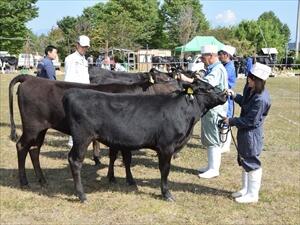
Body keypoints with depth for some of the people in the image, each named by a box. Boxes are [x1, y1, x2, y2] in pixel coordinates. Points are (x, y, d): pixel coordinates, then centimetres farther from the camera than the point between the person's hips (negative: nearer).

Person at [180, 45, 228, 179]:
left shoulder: (218, 69, -17)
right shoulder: (212, 69, 15)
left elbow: (205, 83, -33)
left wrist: (186, 79, -34)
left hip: (214, 109, -10)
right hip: (208, 107, 10)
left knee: (213, 140, -4)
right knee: (208, 139, 16)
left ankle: (214, 169, 4)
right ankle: (211, 166, 27)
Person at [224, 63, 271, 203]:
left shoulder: (260, 99, -28)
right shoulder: (249, 89, 0)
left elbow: (250, 121, -24)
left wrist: (231, 121, -16)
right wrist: (235, 96, 4)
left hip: (251, 135, -10)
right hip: (244, 132, 10)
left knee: (252, 163, 3)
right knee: (244, 161, 20)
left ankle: (252, 194, 18)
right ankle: (246, 189, 36)